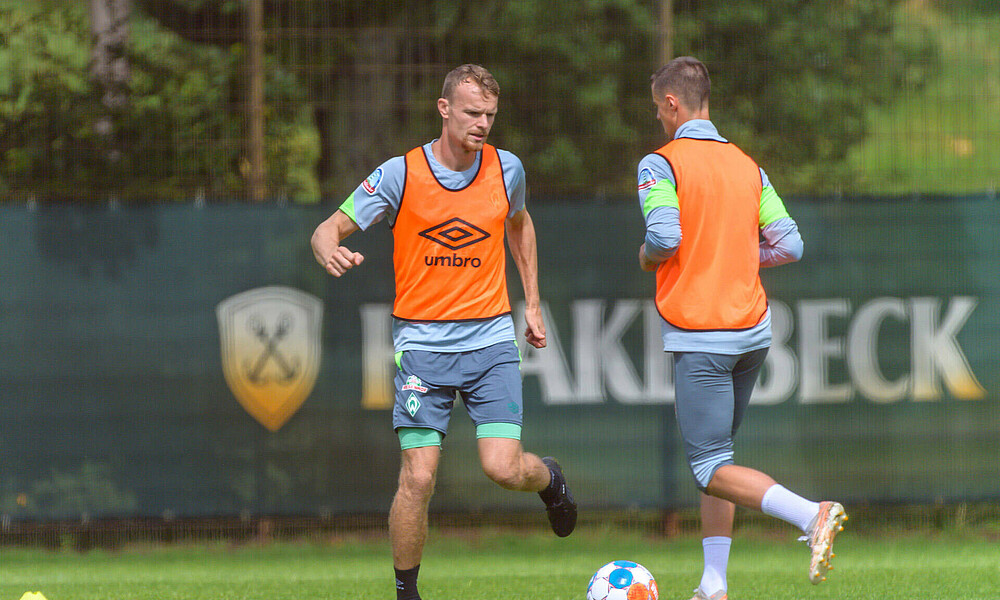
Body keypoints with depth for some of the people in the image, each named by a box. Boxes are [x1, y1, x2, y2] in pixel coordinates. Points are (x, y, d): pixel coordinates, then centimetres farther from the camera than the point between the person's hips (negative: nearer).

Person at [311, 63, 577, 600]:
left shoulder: (506, 169, 2)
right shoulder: (400, 174, -8)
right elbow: (329, 229, -7)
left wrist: (532, 303, 23)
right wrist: (330, 250, -31)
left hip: (491, 338, 2)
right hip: (422, 342, -2)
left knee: (503, 468, -11)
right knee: (418, 478, -10)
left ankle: (549, 478, 26)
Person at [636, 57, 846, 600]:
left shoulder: (660, 164, -8)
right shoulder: (747, 166, 10)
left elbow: (664, 236, -22)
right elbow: (789, 245, 6)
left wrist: (646, 257, 0)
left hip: (698, 335, -7)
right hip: (753, 329, 7)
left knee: (711, 468, -5)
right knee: (715, 454, 18)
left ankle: (811, 515, -27)